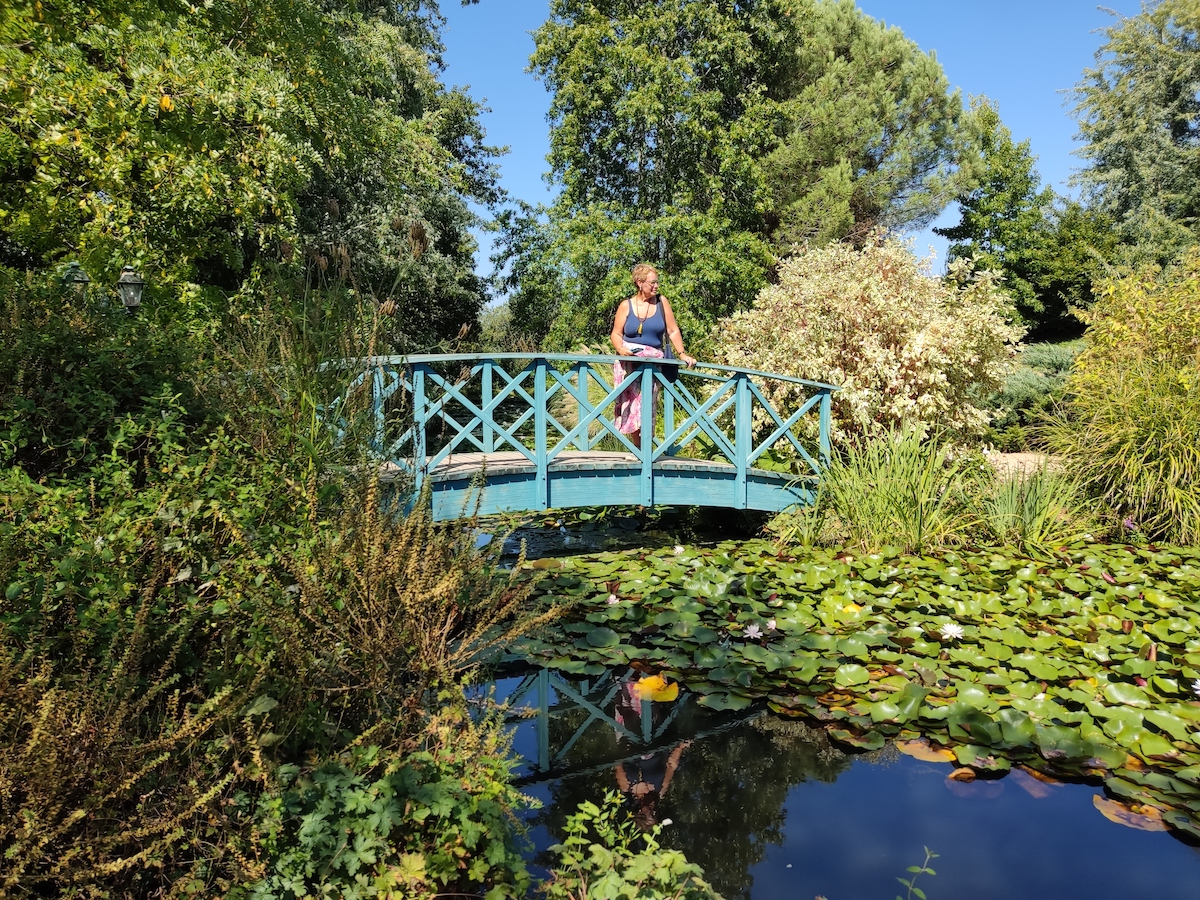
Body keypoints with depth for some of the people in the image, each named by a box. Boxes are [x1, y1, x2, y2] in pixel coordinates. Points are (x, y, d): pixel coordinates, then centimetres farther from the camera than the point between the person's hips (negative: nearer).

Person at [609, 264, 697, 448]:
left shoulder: (661, 302, 8)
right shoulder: (626, 306, 7)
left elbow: (673, 331, 10)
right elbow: (616, 334, 7)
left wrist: (681, 354, 3)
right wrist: (620, 348, -13)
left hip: (653, 360, 0)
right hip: (628, 359, 0)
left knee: (647, 404, -12)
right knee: (631, 402, -11)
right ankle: (637, 447, -6)